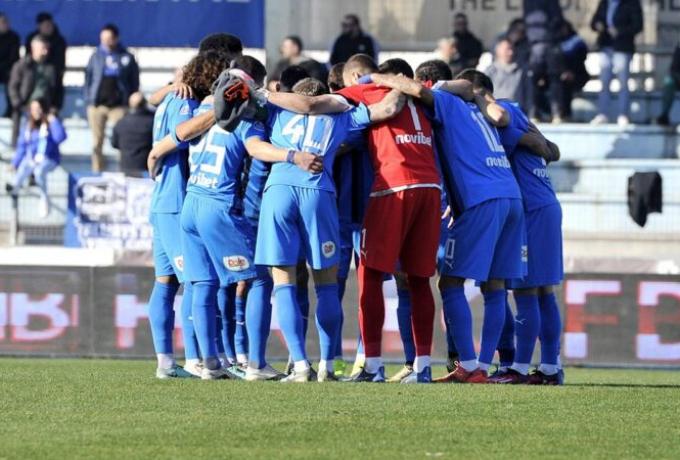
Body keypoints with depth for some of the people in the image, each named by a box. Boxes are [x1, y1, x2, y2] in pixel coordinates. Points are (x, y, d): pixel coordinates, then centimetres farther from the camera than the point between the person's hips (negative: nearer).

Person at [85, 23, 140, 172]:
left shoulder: (126, 58, 4)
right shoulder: (96, 56, 8)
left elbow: (134, 82, 7)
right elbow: (88, 78, 9)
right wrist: (88, 100, 1)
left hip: (118, 105, -2)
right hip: (97, 104, 2)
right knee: (97, 142, 5)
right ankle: (97, 172, 12)